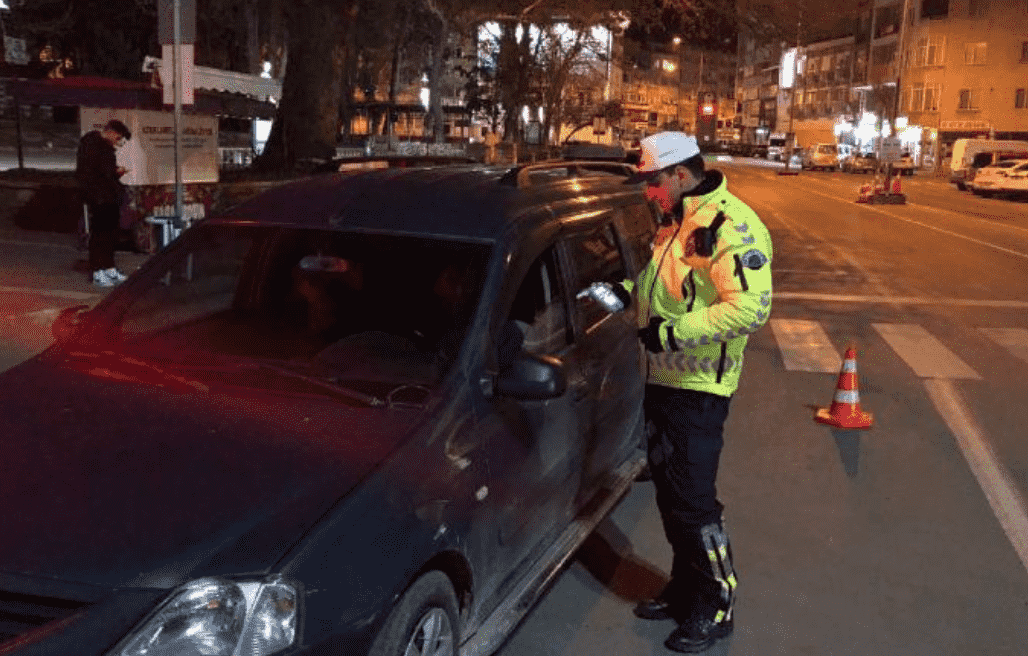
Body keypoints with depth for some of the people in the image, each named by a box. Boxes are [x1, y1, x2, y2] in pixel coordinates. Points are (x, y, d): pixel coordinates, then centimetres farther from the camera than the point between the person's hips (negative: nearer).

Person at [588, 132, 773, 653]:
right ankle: (685, 585, 36)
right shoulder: (677, 222, 12)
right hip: (663, 378, 9)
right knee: (668, 491, 18)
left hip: (698, 389, -9)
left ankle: (716, 607, 17)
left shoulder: (731, 224, -19)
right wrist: (627, 291, 9)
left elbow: (751, 307, -28)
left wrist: (671, 332, -26)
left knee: (693, 498, -2)